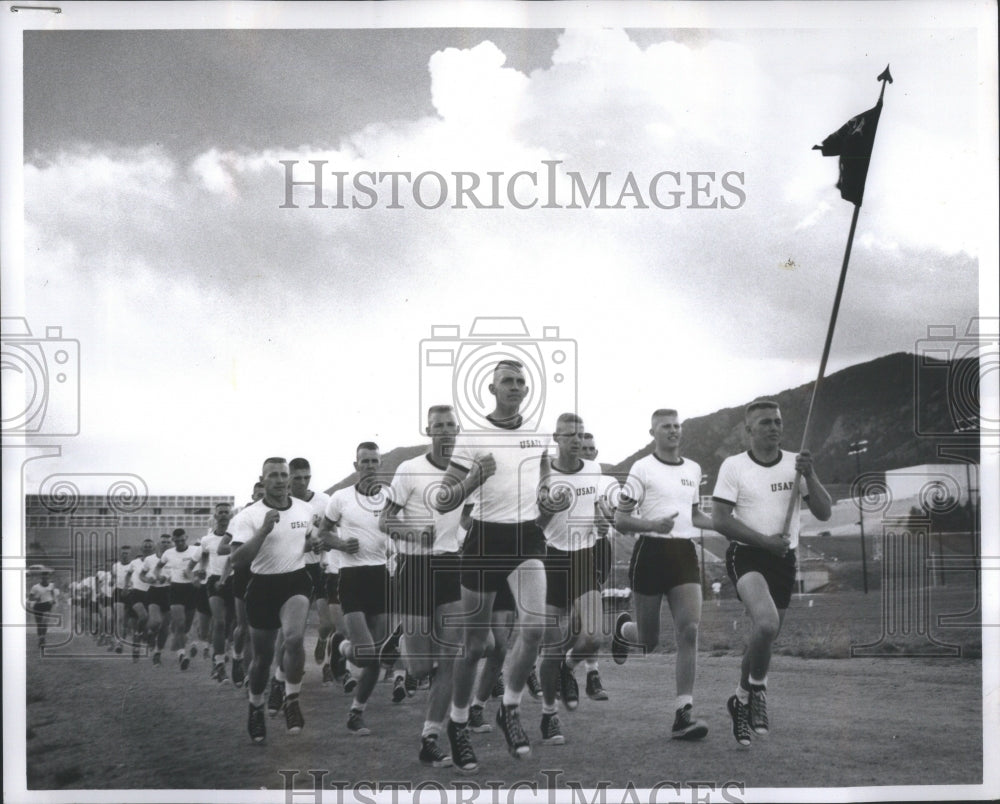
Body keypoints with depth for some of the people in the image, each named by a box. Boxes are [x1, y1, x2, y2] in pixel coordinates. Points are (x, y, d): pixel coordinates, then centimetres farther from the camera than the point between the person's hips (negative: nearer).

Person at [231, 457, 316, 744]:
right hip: (263, 585, -1)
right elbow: (237, 561, -18)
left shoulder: (306, 509, 4)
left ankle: (292, 700, -11)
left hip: (295, 582, 1)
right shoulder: (249, 516, -8)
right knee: (262, 656, 9)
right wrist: (264, 530, -25)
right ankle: (256, 707, 34)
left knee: (294, 638, -27)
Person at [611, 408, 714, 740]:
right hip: (651, 551, -4)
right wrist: (652, 524, -23)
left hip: (685, 553, 4)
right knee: (649, 639, 4)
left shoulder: (693, 469, 14)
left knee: (689, 631, -13)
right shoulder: (642, 469, -3)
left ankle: (684, 714, -13)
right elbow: (620, 520, -6)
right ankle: (623, 629, 42)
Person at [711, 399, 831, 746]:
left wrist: (809, 476, -15)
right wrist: (765, 541, -14)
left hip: (783, 560, 4)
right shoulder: (733, 466, -3)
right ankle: (757, 688, -5)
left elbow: (823, 513, 0)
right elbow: (720, 520, -8)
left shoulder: (796, 464, 6)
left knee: (764, 637, 10)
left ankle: (742, 699, 34)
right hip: (746, 555, -4)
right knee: (766, 622, -29)